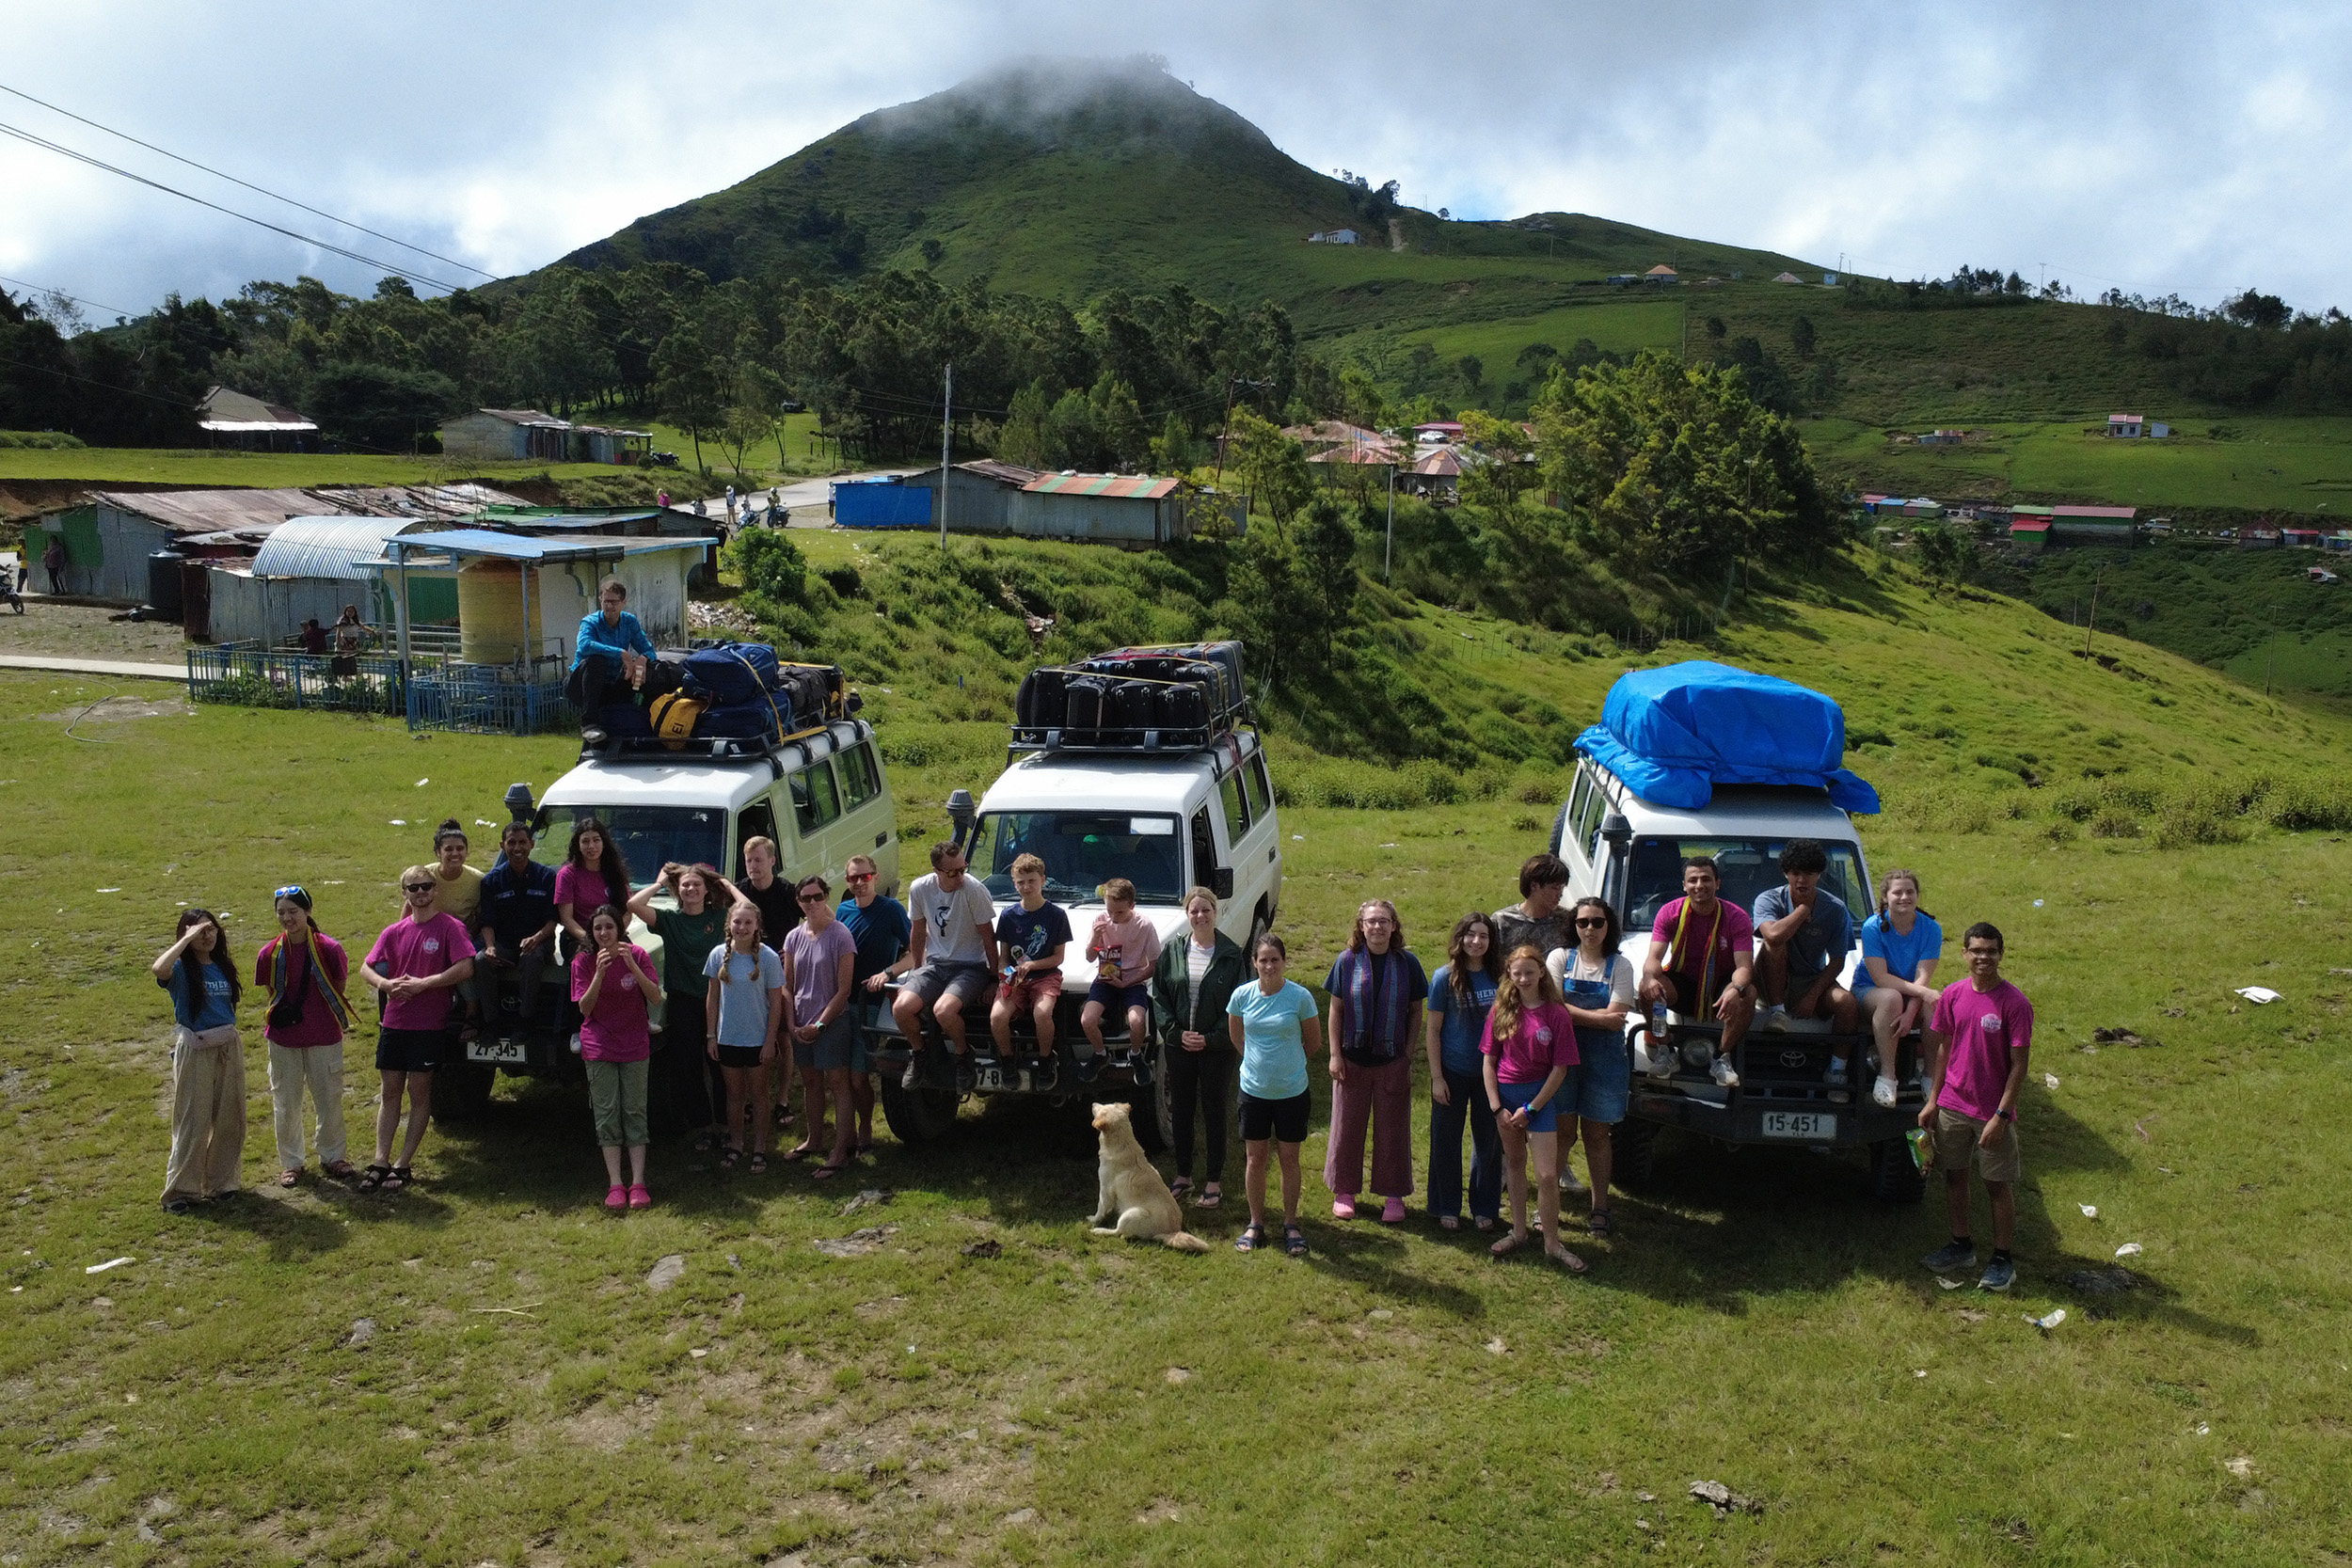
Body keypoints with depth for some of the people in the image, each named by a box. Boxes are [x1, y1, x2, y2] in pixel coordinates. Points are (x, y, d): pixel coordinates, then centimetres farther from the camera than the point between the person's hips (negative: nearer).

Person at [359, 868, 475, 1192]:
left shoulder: (450, 927, -4)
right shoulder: (394, 932, 10)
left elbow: (465, 968, -14)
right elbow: (366, 968, 14)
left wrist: (423, 984, -16)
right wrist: (387, 984, -6)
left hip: (430, 1025, -4)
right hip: (394, 1022, 4)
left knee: (419, 1092, 1)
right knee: (390, 1092, 7)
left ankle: (403, 1165, 7)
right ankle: (380, 1162, 10)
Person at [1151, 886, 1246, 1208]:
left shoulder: (1231, 955, -6)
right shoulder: (1172, 951, 1)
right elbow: (1158, 995, 2)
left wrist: (1211, 1038, -13)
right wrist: (1177, 1033, -9)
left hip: (1216, 1048, -2)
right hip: (1179, 1046, 3)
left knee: (1214, 1111, 6)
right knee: (1181, 1110, 12)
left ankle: (1215, 1181, 18)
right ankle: (1183, 1175, 27)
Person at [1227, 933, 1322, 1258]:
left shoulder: (1300, 997, -12)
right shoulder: (1242, 995, -6)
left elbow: (1314, 1042, 1)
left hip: (1292, 1092, -1)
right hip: (1253, 1090, 2)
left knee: (1289, 1159, 9)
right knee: (1254, 1159, 9)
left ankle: (1290, 1225, 23)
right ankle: (1256, 1224, 24)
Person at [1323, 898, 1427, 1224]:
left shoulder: (1407, 963, -4)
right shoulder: (1348, 961, -5)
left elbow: (1416, 1011, 2)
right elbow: (1336, 1010, 0)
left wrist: (1409, 1054, -3)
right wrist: (1335, 1054, -3)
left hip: (1393, 1060, 0)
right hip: (1353, 1059, 0)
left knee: (1392, 1129, 8)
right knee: (1347, 1126, 10)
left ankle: (1394, 1195, 22)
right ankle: (1344, 1191, 25)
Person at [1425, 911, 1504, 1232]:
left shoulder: (1499, 976, -1)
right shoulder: (1445, 977, -8)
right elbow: (1432, 1030, -5)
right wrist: (1437, 1077, -8)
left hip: (1490, 1072, 2)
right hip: (1453, 1073, -2)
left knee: (1489, 1142, 11)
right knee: (1447, 1142, 8)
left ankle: (1484, 1208, 26)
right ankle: (1447, 1209, 22)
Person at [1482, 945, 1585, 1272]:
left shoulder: (1556, 1014, -9)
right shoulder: (1501, 1011, -1)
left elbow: (1560, 1068, -8)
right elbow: (1489, 1061, 2)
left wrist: (1531, 1109, -10)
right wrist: (1496, 1107, -6)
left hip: (1540, 1095, -3)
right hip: (1505, 1093, 3)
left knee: (1547, 1175, -5)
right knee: (1514, 1164, 15)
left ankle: (1552, 1244, 7)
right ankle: (1518, 1231, 28)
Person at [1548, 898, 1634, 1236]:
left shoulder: (1619, 966, 1)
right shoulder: (1560, 958, 2)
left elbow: (1616, 1018, -11)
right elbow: (1552, 1007, -11)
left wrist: (1575, 1013, -14)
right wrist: (1598, 1016, -16)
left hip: (1604, 1058, 0)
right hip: (1563, 1053, 0)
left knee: (1597, 1134, 8)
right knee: (1563, 1132, 2)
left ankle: (1600, 1207, 17)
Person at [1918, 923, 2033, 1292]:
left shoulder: (2015, 1004, -14)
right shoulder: (1953, 995, -1)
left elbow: (2019, 1065, -13)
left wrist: (2001, 1116, -16)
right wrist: (1933, 1100, 8)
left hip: (1992, 1112, -4)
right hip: (1953, 1106, 4)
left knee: (1998, 1185, 6)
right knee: (1954, 1176, 14)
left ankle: (2002, 1260, 19)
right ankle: (1961, 1246, 31)